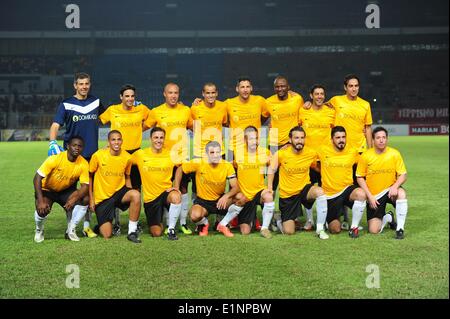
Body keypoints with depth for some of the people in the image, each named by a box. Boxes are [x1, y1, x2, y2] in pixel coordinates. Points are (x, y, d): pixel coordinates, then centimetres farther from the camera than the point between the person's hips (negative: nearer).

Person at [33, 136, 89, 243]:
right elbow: (37, 178, -27)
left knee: (85, 199, -22)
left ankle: (71, 230, -5)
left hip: (66, 191, 3)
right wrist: (40, 201, -37)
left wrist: (74, 199, -41)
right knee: (42, 209, -31)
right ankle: (39, 230, 6)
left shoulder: (83, 164, -18)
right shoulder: (55, 159, -26)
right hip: (47, 190, -3)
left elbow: (85, 186, -20)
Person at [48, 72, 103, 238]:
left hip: (92, 154, 3)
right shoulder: (66, 104, -3)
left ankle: (87, 226, 15)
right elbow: (56, 125, -10)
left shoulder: (95, 102, 8)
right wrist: (53, 142, -28)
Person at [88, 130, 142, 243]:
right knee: (107, 235, -11)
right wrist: (91, 198, -1)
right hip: (102, 197, -2)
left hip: (119, 191, 2)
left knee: (136, 195, -34)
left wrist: (129, 194, -2)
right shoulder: (98, 155, -11)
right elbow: (89, 176, 1)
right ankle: (101, 226, 29)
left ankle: (132, 232, -20)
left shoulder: (127, 157, -4)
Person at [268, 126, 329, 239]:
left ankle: (320, 229, -21)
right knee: (289, 232, -4)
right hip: (287, 195, -1)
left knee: (319, 191, -35)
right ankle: (279, 220, 34)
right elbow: (272, 170, 0)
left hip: (304, 189, 1)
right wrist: (269, 189, -7)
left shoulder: (311, 153, -8)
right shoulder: (281, 154, -14)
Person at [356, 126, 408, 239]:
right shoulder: (365, 156, -9)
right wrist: (370, 196, -11)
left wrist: (395, 186, -26)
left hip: (390, 190, 0)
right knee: (373, 230, -9)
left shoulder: (395, 154, -8)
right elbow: (360, 178, -2)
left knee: (401, 193, -37)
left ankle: (400, 228, -21)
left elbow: (403, 175, -5)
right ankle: (387, 218, 27)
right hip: (374, 196, 0)